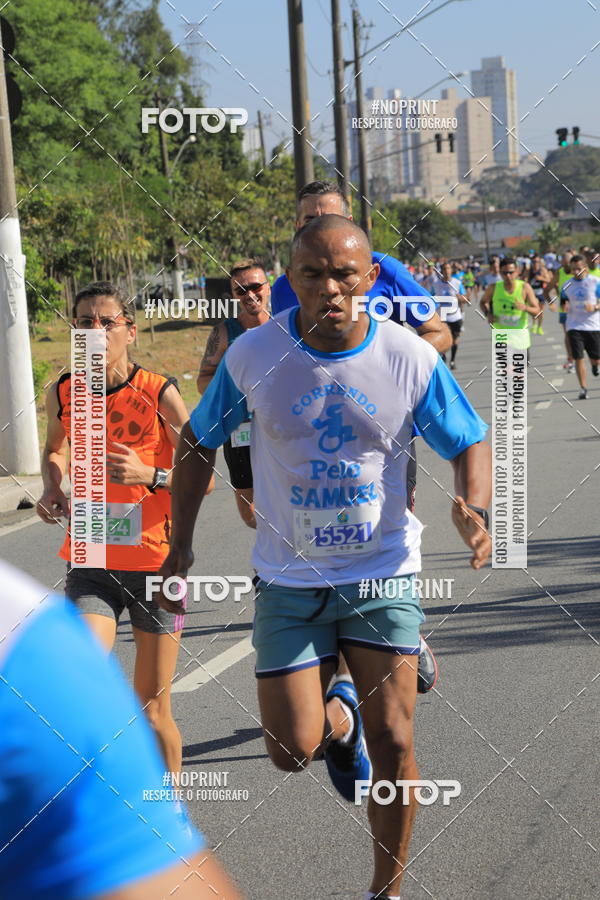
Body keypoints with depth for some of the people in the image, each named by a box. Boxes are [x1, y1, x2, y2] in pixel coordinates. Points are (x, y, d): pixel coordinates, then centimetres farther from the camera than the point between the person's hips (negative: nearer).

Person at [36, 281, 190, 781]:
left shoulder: (159, 393, -9)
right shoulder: (63, 394, 0)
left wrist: (149, 476, -23)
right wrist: (52, 490, 3)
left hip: (155, 563, -2)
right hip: (90, 565, 2)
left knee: (153, 711, 8)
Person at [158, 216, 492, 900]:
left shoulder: (411, 359, -11)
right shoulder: (253, 355, -10)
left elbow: (470, 443, 1)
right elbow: (198, 441, 5)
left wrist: (472, 510, -20)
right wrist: (181, 543, 1)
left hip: (384, 572, 0)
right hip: (289, 579, 1)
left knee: (393, 743, -2)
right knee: (292, 751, -5)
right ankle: (339, 716, 33)